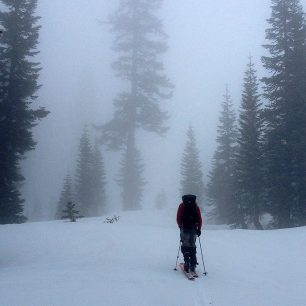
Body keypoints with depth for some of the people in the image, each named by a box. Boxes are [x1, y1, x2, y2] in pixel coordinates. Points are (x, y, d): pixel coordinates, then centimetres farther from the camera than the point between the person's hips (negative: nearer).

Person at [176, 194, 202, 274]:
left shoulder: (182, 205, 8)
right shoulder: (196, 206, 13)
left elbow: (178, 218, 2)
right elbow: (199, 219, 5)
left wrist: (180, 227, 12)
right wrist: (199, 229, 9)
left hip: (185, 228, -2)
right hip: (193, 229, 2)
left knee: (185, 245, 0)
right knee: (192, 246, 10)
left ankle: (187, 261, -17)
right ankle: (193, 265, 6)